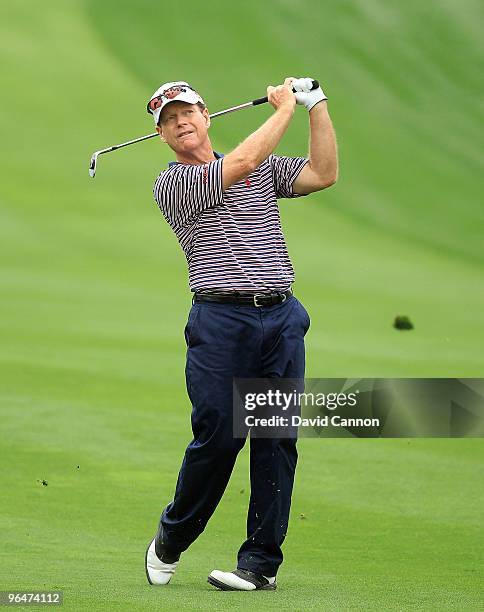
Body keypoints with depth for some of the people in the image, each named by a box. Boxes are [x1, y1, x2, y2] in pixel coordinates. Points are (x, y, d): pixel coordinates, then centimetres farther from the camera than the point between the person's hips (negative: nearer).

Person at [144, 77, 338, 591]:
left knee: (277, 440, -1)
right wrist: (285, 107, 0)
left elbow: (323, 174, 6)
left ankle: (261, 560, 3)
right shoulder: (171, 184, 0)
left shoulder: (264, 169, 18)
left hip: (282, 318, 4)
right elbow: (244, 161, -11)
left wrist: (316, 106, 2)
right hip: (222, 322, -4)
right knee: (217, 438, -8)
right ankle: (171, 540, 14)